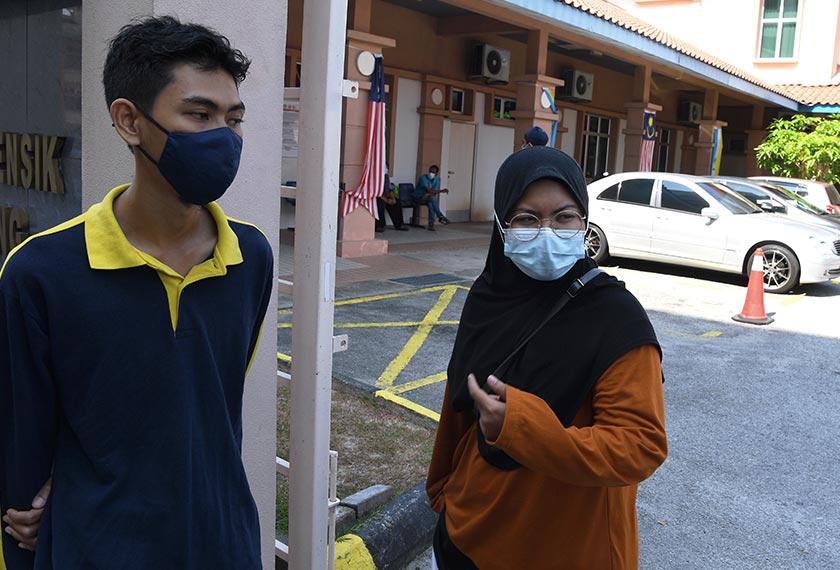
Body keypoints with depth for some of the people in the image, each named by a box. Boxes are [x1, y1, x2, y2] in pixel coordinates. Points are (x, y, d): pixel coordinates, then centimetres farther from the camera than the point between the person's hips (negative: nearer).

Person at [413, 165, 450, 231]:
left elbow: (434, 193, -8)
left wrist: (428, 194, -29)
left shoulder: (437, 180, 1)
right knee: (432, 198, -33)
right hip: (418, 198, -5)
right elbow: (429, 190, -26)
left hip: (427, 198, 5)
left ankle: (431, 224, -30)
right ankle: (441, 217, -29)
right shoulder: (423, 178, -17)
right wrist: (441, 191, -30)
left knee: (430, 204, -32)